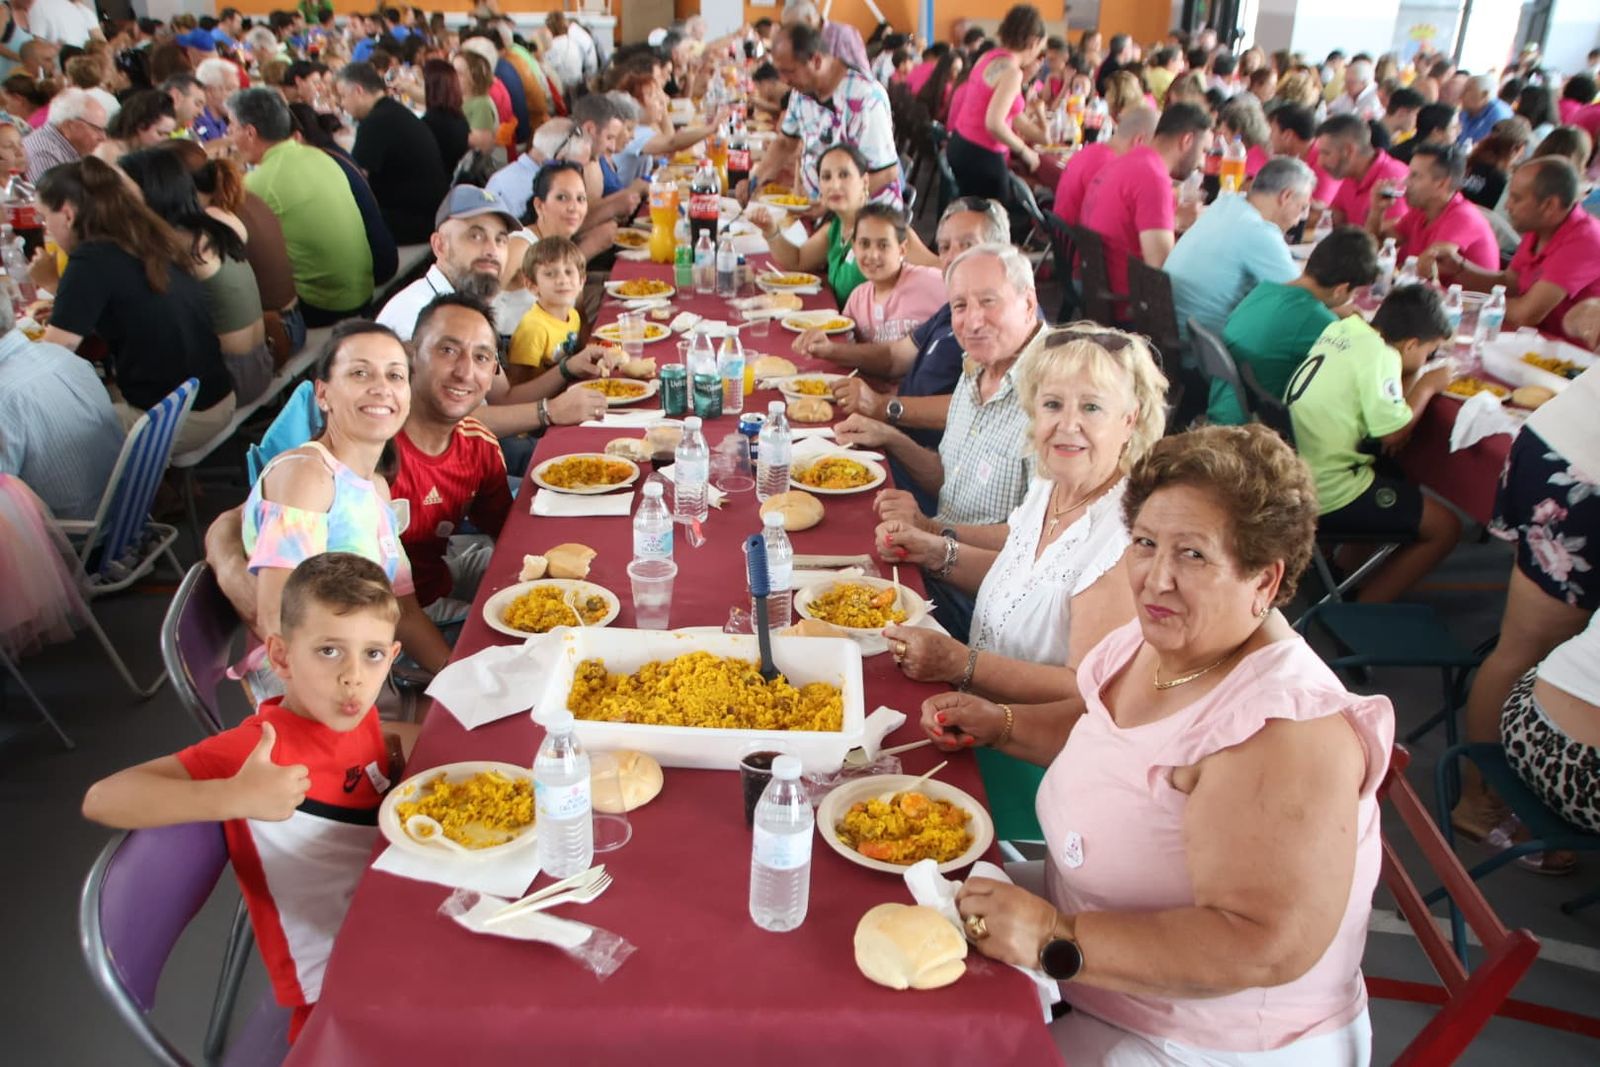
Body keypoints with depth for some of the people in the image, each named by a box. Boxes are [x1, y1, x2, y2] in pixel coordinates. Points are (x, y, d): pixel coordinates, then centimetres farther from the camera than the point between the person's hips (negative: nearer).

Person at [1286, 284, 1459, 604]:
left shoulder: (1344, 327, 4)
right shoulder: (1380, 357, -19)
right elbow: (1393, 433, -14)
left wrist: (1413, 378, -1)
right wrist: (1427, 386, -2)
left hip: (1294, 472, 9)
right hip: (1328, 495, -9)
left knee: (1400, 477, 28)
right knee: (1445, 528, 2)